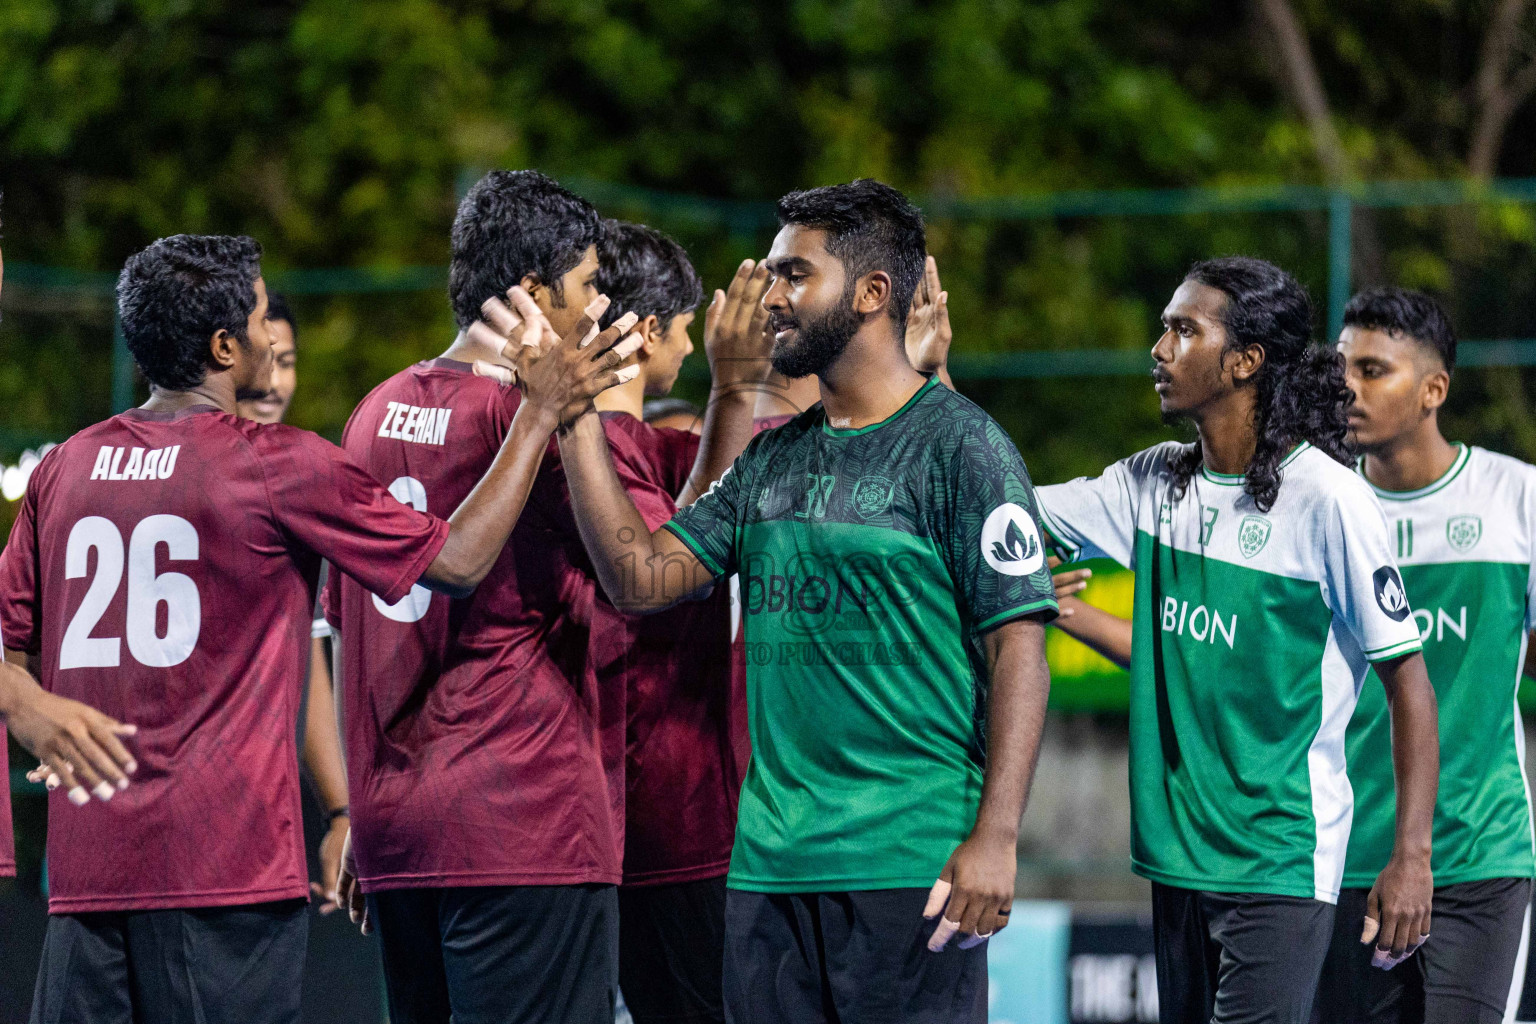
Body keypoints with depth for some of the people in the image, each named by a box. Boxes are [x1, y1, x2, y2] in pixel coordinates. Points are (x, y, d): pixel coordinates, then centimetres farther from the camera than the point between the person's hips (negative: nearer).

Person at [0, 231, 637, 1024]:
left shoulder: (64, 469, 8)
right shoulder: (279, 467, -6)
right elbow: (458, 560, -1)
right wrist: (541, 412, 3)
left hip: (86, 861, 5)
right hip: (224, 856, -5)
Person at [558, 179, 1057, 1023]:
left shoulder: (958, 446, -5)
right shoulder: (773, 460, 16)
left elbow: (1017, 645, -10)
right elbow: (641, 579, 8)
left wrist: (995, 836, -18)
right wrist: (576, 419, 3)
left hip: (910, 864, -7)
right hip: (770, 861, 7)